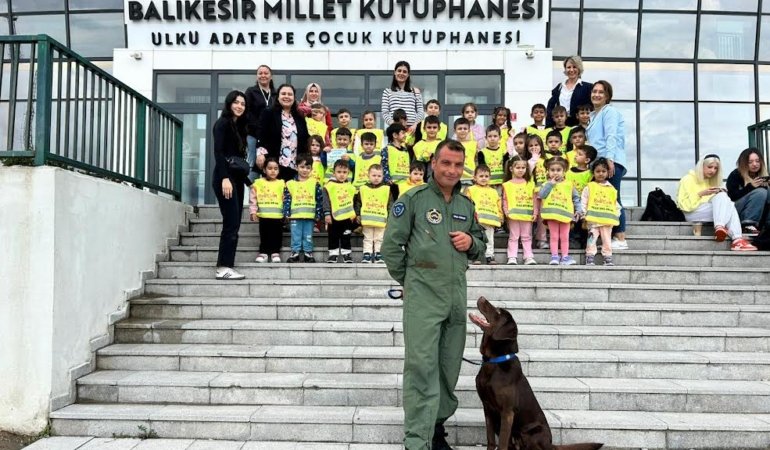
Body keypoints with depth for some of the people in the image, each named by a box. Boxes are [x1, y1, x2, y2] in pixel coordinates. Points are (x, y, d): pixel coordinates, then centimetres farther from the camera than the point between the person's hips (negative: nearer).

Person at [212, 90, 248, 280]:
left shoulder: (239, 126, 20)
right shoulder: (223, 123, -3)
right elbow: (218, 152, -14)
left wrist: (247, 179, 17)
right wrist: (225, 178, -23)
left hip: (237, 178, 8)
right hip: (225, 177, -8)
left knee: (234, 225, 4)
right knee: (231, 223, -12)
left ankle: (226, 266, 6)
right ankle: (224, 267, -10)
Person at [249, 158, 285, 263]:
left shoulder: (282, 184, 6)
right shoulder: (258, 183, 5)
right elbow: (253, 199, 3)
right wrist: (253, 212, -4)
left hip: (278, 215, 0)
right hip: (264, 215, 0)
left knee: (276, 235, 5)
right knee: (264, 235, 5)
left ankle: (275, 252, 14)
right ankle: (263, 252, 13)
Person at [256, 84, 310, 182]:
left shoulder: (299, 118, 17)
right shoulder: (268, 114, 4)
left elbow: (305, 140, 17)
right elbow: (261, 136, -4)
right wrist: (260, 153, -19)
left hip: (295, 166, 4)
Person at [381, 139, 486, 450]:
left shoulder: (466, 205, 13)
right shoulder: (413, 199, -4)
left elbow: (480, 245, 22)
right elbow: (391, 244, -4)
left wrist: (471, 242, -1)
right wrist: (409, 280, 2)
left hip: (458, 295, 6)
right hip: (423, 295, -6)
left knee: (450, 368, 12)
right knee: (422, 368, -8)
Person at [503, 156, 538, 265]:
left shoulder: (530, 183, 7)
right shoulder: (507, 184, 2)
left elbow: (534, 199, 6)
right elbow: (505, 199, 1)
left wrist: (535, 212, 0)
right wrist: (506, 211, -10)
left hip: (527, 215, 2)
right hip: (513, 215, -2)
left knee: (527, 237, 9)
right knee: (513, 237, 5)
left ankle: (529, 257, 11)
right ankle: (512, 257, 6)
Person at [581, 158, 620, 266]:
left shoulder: (612, 189, 13)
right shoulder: (589, 187, 4)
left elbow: (616, 204, 17)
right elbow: (583, 201, 1)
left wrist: (617, 214, 6)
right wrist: (584, 214, -6)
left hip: (608, 220, 3)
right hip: (593, 219, -3)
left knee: (607, 238, 5)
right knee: (592, 237, -7)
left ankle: (608, 257, 10)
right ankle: (589, 257, -5)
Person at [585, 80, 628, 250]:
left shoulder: (610, 111, 0)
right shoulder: (593, 115, 25)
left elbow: (611, 136, -12)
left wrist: (609, 158, -22)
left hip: (611, 161, -8)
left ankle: (620, 239, -10)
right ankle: (608, 237, 5)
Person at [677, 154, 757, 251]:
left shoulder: (711, 181, 26)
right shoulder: (688, 179, 4)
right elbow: (684, 204, -7)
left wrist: (722, 194, 0)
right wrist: (701, 194, -18)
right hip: (692, 213, -6)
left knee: (728, 204, -26)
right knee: (722, 197, -28)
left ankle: (737, 240, -46)